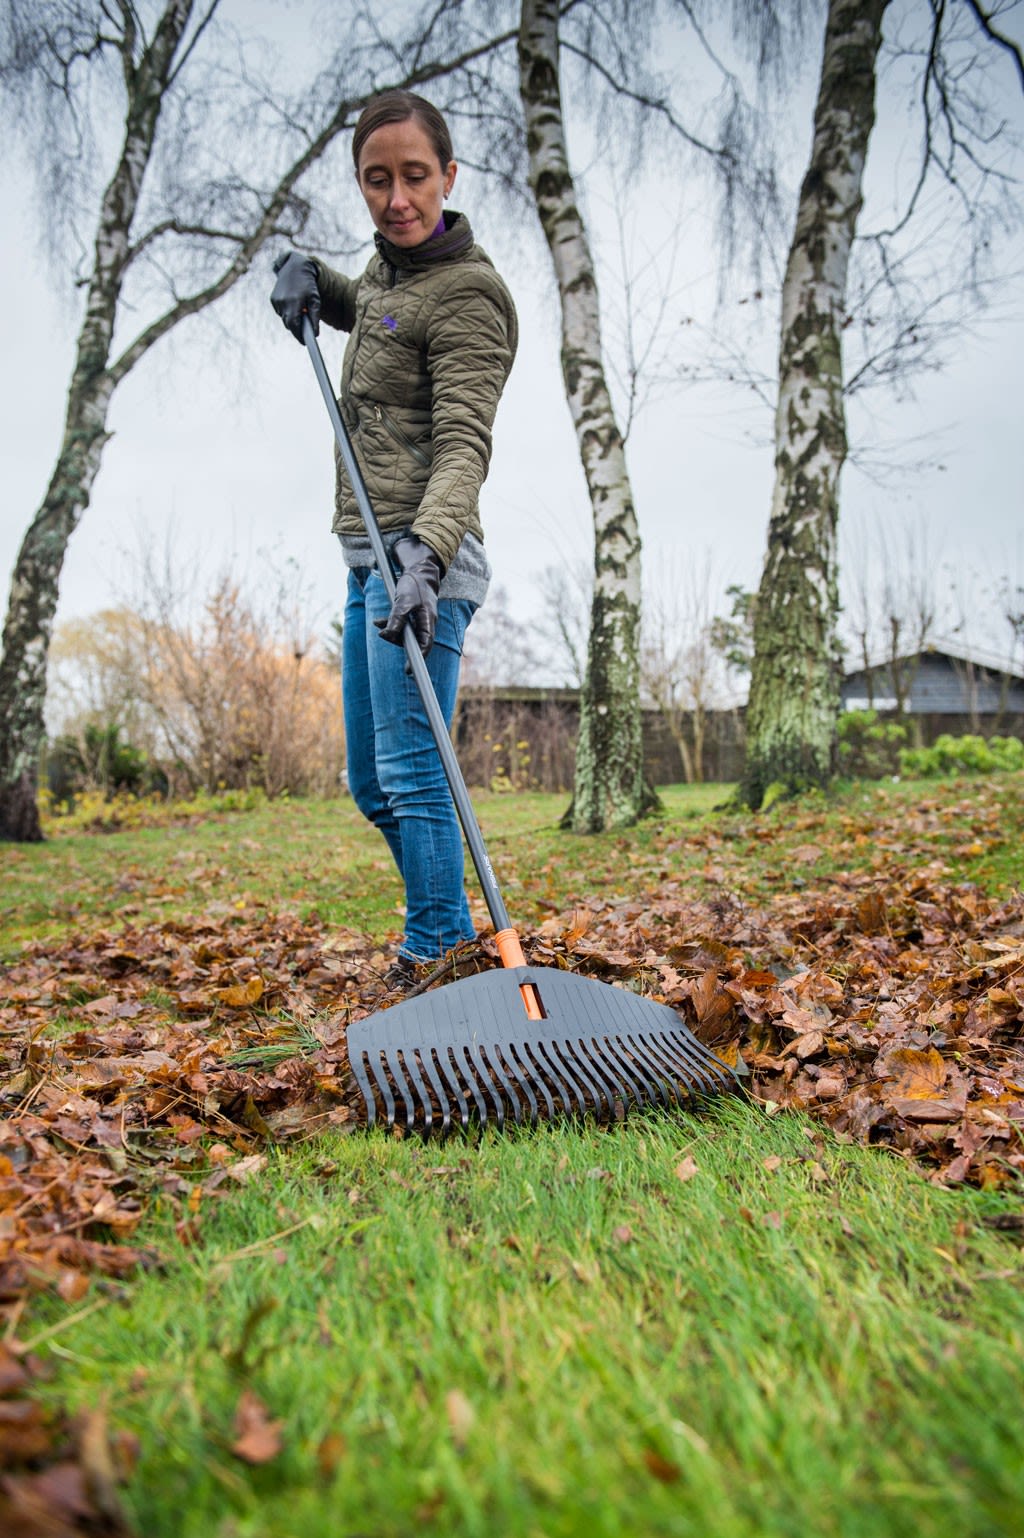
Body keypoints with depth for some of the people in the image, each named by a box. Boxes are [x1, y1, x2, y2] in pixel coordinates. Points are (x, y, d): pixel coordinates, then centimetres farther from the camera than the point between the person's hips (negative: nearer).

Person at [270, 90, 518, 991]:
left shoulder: (467, 294, -9)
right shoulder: (390, 264, 17)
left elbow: (463, 445, -22)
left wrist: (427, 552, -37)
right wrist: (306, 273, 20)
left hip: (424, 560, -9)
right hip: (372, 558, 10)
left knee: (411, 772, -15)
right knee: (372, 782, 13)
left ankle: (437, 958, -7)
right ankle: (452, 941, 26)